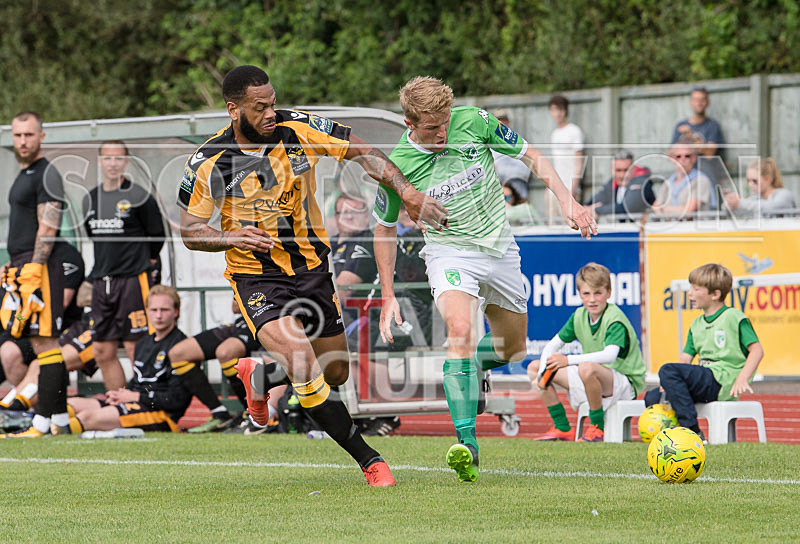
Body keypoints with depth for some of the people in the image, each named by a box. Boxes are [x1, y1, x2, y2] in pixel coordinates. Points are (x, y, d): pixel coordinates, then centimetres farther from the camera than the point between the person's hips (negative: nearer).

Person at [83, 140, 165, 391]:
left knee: (135, 348, -8)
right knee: (103, 352, 6)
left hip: (133, 280, -6)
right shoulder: (90, 199, 12)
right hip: (101, 283, 6)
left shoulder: (139, 197, -6)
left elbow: (157, 236, 1)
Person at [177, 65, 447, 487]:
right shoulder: (207, 163, -16)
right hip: (257, 277, -4)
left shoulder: (299, 129, -11)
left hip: (311, 267, 4)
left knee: (335, 373, 13)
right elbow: (190, 231, -7)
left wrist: (408, 193, -11)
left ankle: (258, 377, 44)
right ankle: (368, 460, -15)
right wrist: (232, 237, -27)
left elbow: (362, 152, -1)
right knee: (304, 364, -25)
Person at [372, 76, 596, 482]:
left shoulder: (474, 122, -13)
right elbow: (385, 229, 2)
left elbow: (531, 157, 2)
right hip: (449, 251, -4)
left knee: (513, 349, 11)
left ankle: (467, 362, 46)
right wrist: (388, 296, -1)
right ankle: (467, 441, -33)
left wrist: (567, 202, -10)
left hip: (500, 247, 4)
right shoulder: (397, 164, -15)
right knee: (461, 330, -30)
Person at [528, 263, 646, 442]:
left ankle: (597, 428, -22)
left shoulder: (615, 319, -20)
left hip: (625, 383, -8)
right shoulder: (579, 316, 2)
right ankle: (562, 428, 3)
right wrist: (542, 373, -14)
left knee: (587, 368, -41)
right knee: (534, 368, 3)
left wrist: (569, 360, -43)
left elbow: (609, 355, -37)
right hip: (593, 379, 8)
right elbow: (552, 345, 6)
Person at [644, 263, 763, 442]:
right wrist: (671, 383, -5)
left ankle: (693, 432, -30)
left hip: (723, 381, -8)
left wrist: (742, 379, -20)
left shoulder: (734, 318, -1)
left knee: (668, 370, -27)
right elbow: (685, 358, 15)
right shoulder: (696, 325, 21)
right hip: (704, 381, 8)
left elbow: (757, 350, -6)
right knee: (652, 397, -5)